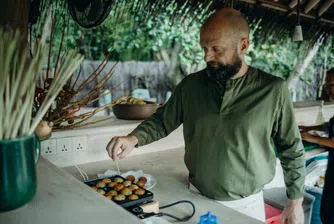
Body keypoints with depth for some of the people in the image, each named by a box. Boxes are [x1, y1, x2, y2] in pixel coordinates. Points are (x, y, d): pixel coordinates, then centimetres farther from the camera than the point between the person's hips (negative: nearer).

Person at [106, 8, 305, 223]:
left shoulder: (273, 90, -14)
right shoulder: (191, 84, -7)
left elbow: (292, 150, -5)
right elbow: (162, 121, 3)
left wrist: (295, 202, -2)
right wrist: (134, 138, -15)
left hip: (246, 205, -2)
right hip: (196, 197, 3)